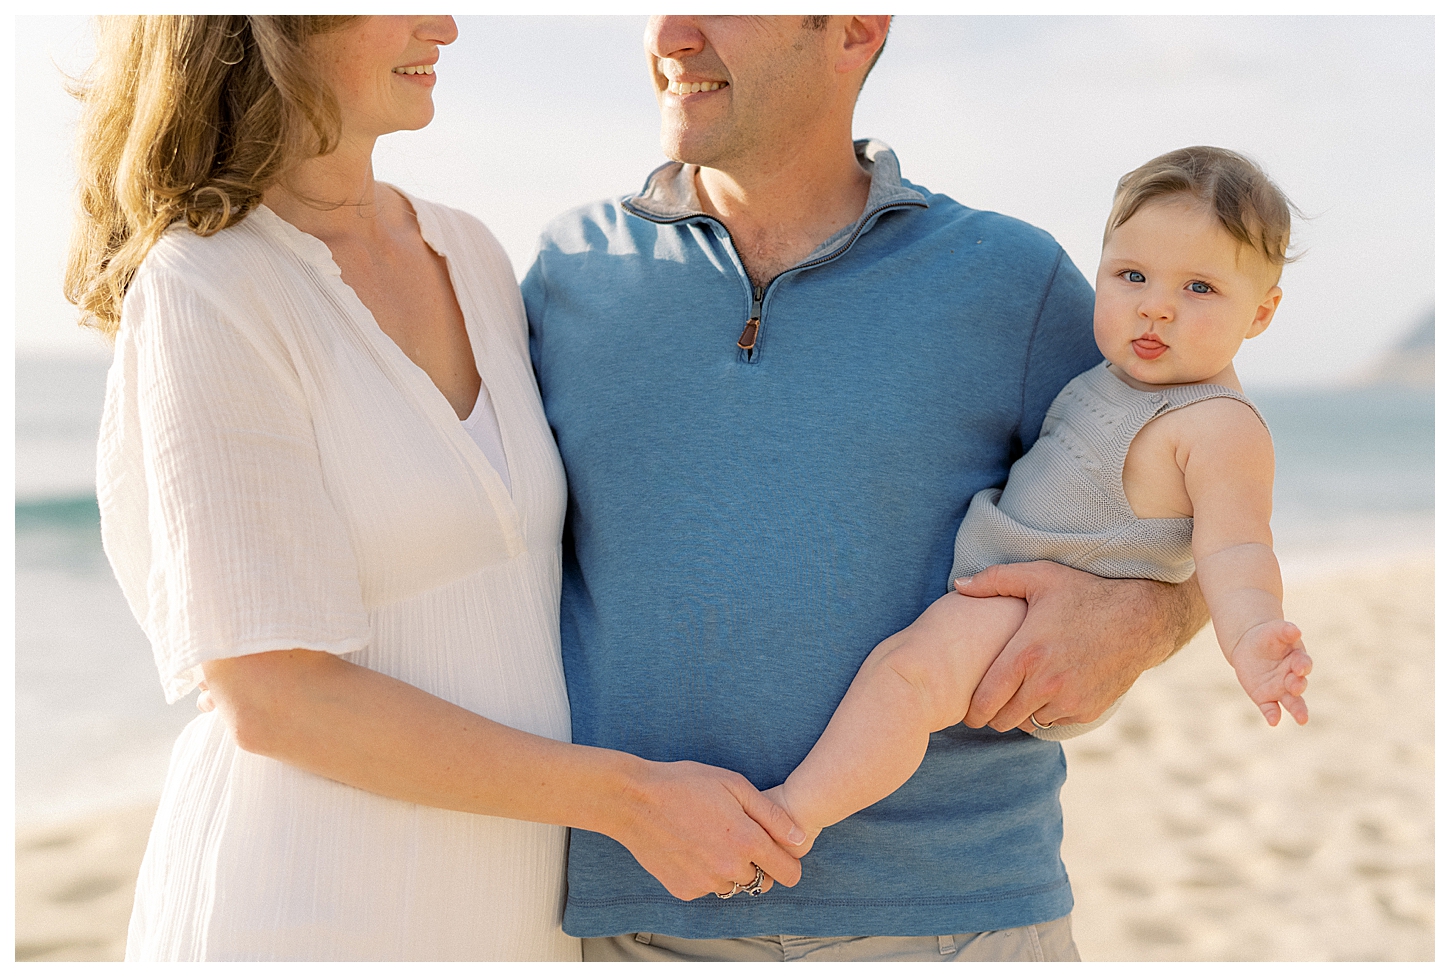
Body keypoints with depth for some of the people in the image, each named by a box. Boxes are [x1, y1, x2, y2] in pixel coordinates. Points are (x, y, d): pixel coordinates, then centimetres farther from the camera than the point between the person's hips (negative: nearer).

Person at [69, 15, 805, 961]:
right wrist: (628, 800, -20)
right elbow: (269, 698, -21)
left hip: (496, 913, 7)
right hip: (304, 923, -7)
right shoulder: (202, 298, -17)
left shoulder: (468, 255, 7)